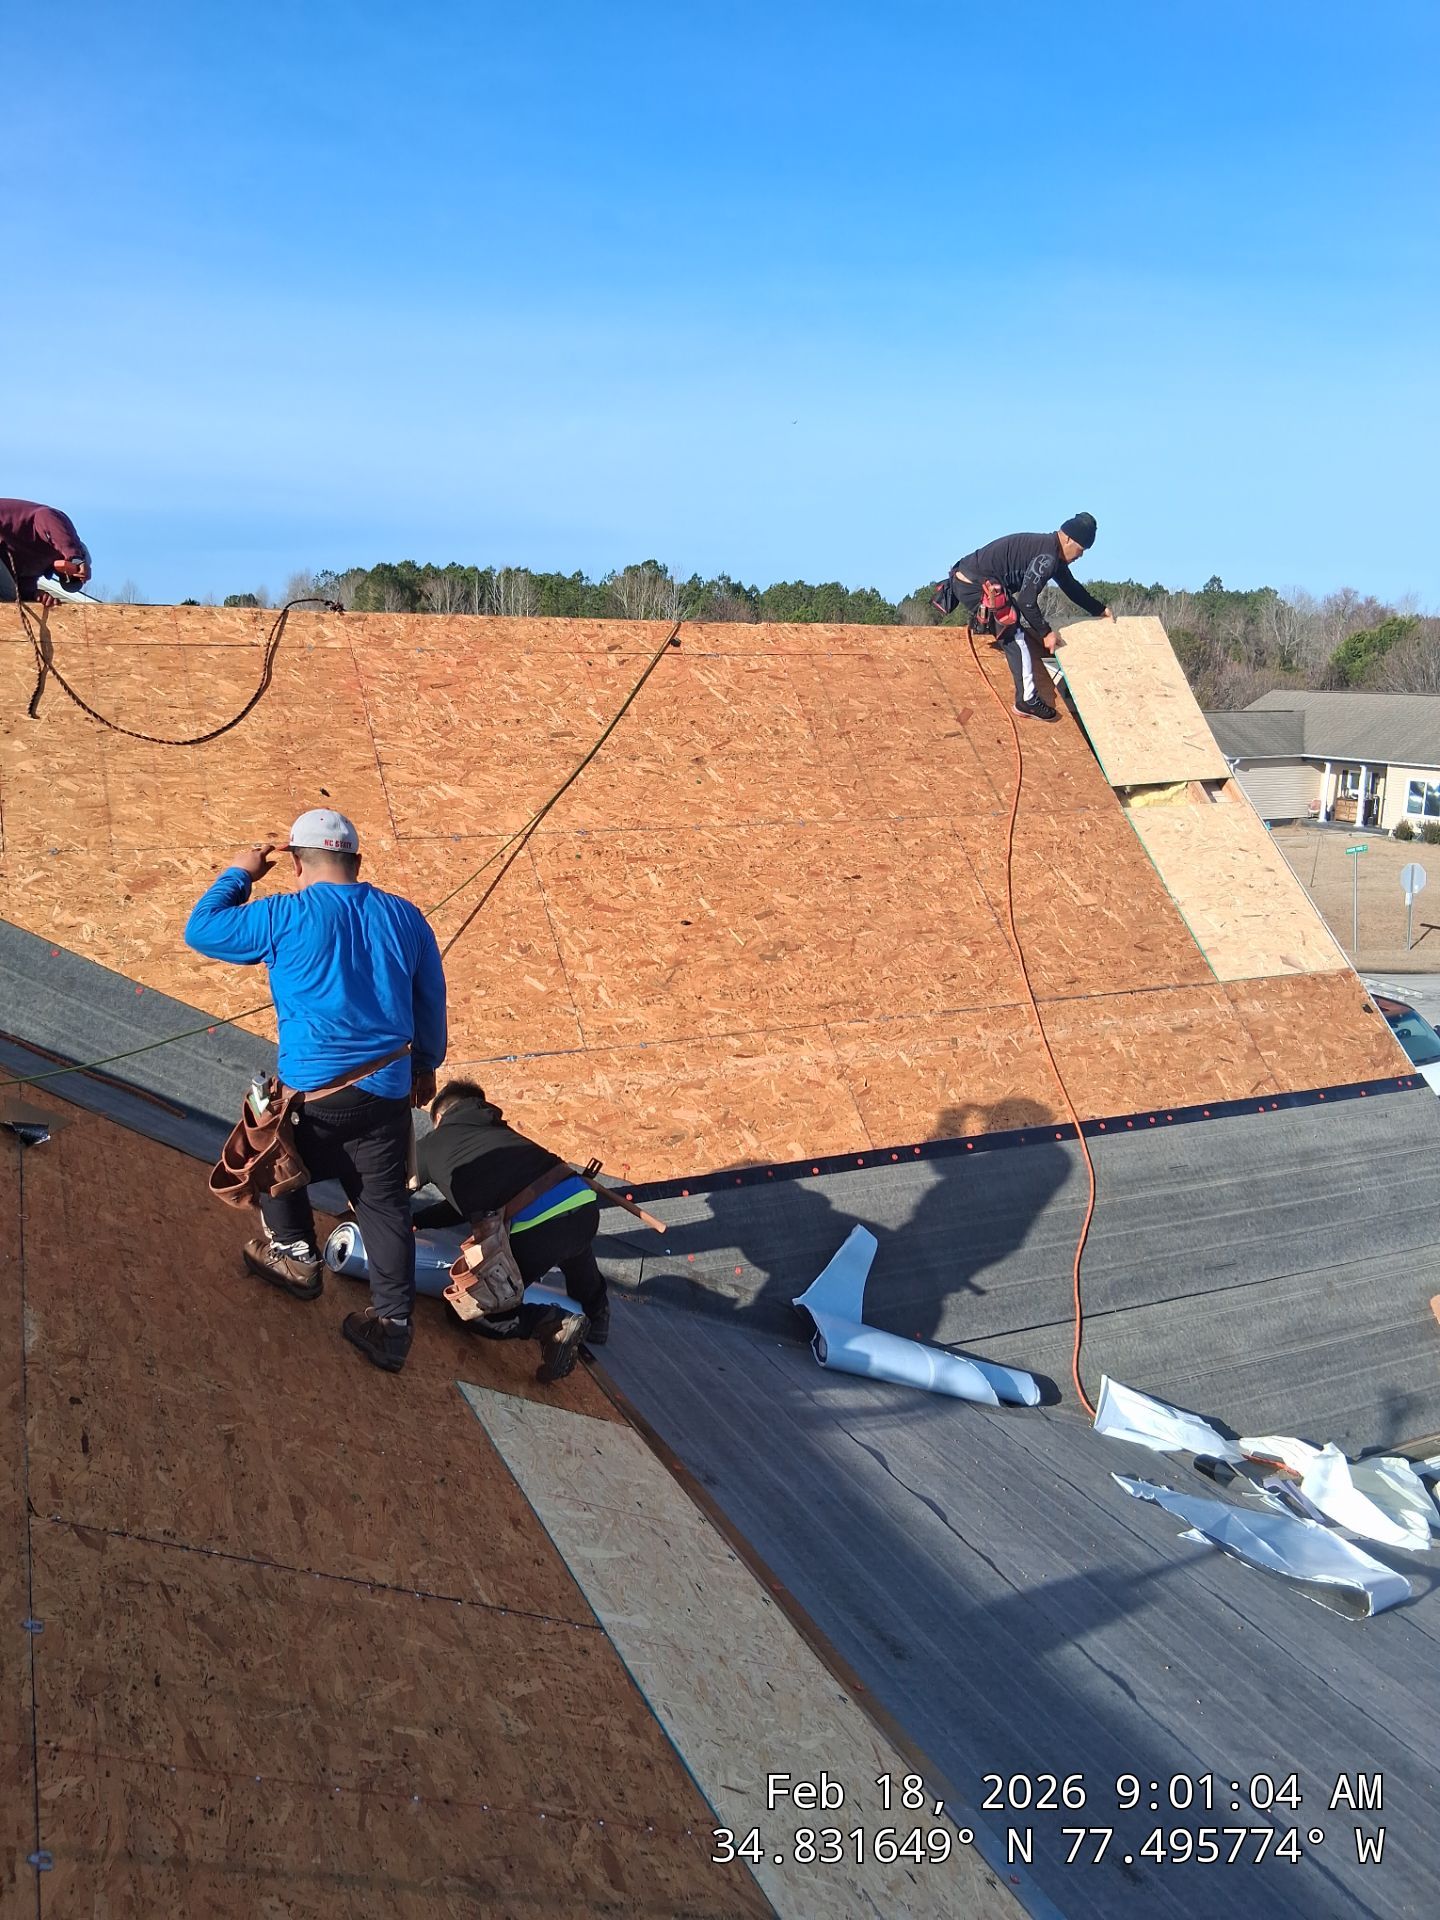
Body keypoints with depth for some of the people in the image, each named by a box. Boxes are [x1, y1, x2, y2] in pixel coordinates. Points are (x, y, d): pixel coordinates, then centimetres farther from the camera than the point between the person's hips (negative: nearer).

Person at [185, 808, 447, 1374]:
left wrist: (239, 874, 15)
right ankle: (392, 1322, 15)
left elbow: (201, 930, 1)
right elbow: (431, 999, 13)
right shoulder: (404, 916, 5)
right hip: (389, 1091, 4)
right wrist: (425, 1064, 27)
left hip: (313, 1089, -4)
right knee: (384, 1203, 12)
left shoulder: (287, 916, -9)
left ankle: (296, 1255, 36)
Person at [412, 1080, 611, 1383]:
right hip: (585, 1204, 6)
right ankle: (597, 1312, 38)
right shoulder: (496, 1129, 31)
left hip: (532, 1230, -5)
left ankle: (552, 1324, -4)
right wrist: (415, 1219, 49)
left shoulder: (431, 1145, 18)